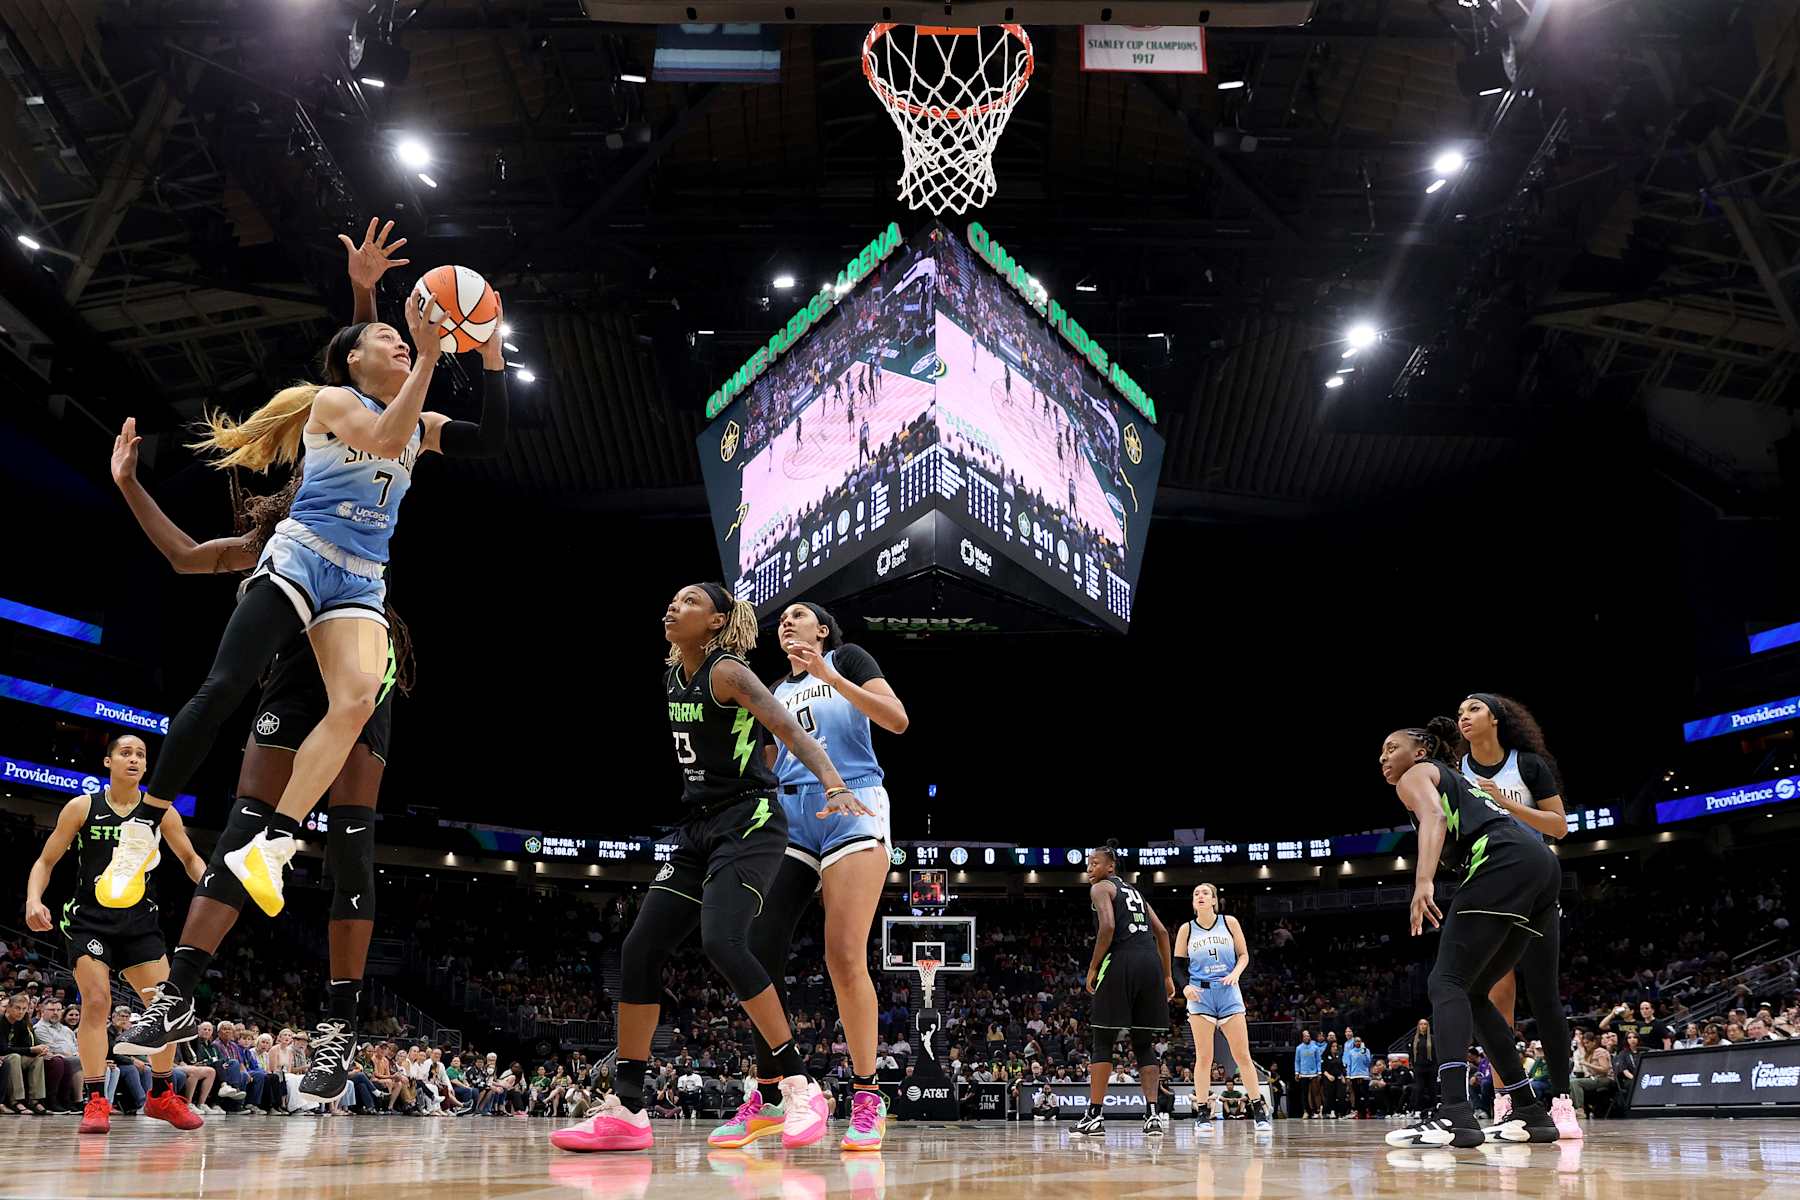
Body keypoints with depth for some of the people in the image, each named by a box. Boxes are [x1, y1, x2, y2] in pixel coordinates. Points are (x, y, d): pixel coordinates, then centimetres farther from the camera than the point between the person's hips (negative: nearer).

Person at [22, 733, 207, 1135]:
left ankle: (161, 1096, 14)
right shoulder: (82, 808, -5)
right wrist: (33, 899, -19)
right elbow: (45, 861, 0)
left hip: (139, 922, 3)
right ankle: (95, 1101, -11)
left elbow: (190, 858, 10)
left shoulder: (161, 813, 0)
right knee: (96, 1000, -18)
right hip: (89, 919, -3)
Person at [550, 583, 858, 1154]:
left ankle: (799, 1087, -17)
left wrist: (835, 788, -37)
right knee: (639, 951, 0)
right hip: (697, 828, 8)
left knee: (722, 942, -27)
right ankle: (624, 1111, 6)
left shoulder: (727, 673, -12)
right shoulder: (673, 677, 12)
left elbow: (793, 732, -22)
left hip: (749, 825, -8)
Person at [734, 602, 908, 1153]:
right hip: (791, 816, 5)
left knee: (844, 956, -15)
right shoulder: (775, 692, 24)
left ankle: (867, 1098, -5)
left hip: (852, 808, -5)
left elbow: (897, 719, -6)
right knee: (759, 950, -9)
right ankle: (767, 1099, -1)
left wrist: (830, 677, -13)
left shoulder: (846, 658, 9)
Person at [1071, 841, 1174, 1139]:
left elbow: (1107, 926, -13)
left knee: (1103, 1042, 0)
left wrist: (1093, 968, -6)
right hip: (1151, 962, 6)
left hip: (1121, 961, -6)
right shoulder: (1134, 891, 26)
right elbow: (1161, 931, 20)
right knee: (1144, 1044, 10)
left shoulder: (1100, 888, 5)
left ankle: (1095, 1116, -2)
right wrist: (1168, 976, 21)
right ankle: (1152, 1114, 1)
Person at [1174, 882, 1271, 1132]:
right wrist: (1185, 987, -10)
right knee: (1203, 1056, -3)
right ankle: (1202, 1113, 4)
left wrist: (1235, 973, -11)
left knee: (1242, 1055, -1)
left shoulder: (1229, 922, 4)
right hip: (1200, 994, 0)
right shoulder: (1187, 929, 4)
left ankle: (1259, 1111, 6)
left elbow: (1243, 955, 8)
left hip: (1228, 992, 0)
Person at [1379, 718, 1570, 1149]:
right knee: (1472, 992, 15)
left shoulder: (1416, 775, 13)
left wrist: (1423, 883, -24)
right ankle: (1529, 1112, 13)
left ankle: (1454, 1113, -28)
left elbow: (1433, 818, -9)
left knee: (1447, 982, -12)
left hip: (1505, 863, -8)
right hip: (1545, 866, 8)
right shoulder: (1455, 780, 37)